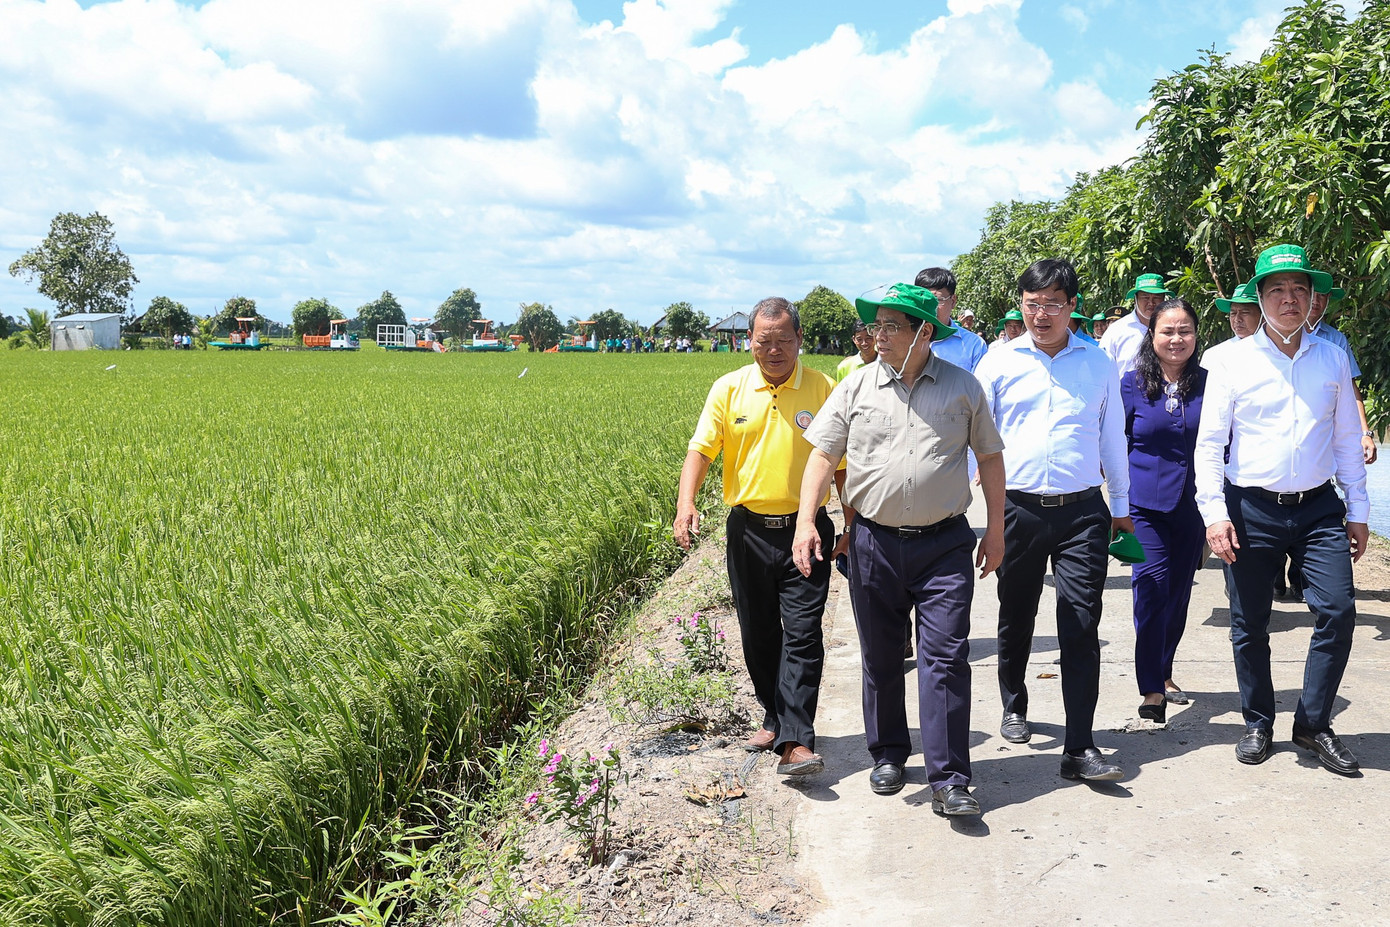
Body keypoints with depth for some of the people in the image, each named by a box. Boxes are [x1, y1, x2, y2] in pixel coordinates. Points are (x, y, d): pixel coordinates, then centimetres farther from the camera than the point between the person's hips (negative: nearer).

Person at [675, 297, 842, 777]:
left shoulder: (824, 390, 0)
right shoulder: (729, 388, 2)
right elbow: (701, 448, -3)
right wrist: (686, 502, -20)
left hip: (804, 531, -2)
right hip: (748, 530, 3)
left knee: (802, 635, -8)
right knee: (758, 634, 13)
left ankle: (795, 742, -9)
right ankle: (776, 718, 31)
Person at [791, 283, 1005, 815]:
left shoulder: (962, 387, 2)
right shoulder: (856, 387, 2)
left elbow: (990, 456, 11)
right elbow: (823, 455, 3)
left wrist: (996, 529, 9)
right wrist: (805, 521, -9)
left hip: (944, 545, -1)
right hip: (874, 542, 2)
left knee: (946, 659, -6)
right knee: (880, 658, 12)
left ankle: (948, 781, 0)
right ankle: (888, 755, 30)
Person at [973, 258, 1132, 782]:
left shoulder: (1098, 364, 7)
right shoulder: (1000, 363, 4)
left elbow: (1113, 437, 14)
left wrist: (1121, 504, 17)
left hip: (1083, 510, 0)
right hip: (1018, 508, 1)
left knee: (1081, 625, -5)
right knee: (1016, 617, 13)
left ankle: (1080, 748, -2)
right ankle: (1014, 707, 36)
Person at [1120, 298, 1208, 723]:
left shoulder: (1208, 383, 1)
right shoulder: (1132, 383, -4)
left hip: (1192, 504, 3)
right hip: (1146, 503, -3)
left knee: (1179, 591, 12)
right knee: (1153, 588, -9)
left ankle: (1163, 674, 30)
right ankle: (1151, 690, -2)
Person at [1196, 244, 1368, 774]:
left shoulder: (1332, 358, 7)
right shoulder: (1234, 361, -1)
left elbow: (1348, 437, 12)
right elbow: (1210, 441, -2)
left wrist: (1358, 510, 9)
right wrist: (1214, 511, -10)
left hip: (1319, 510, 2)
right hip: (1250, 510, -2)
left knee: (1338, 611, -7)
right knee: (1249, 625, 6)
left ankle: (1314, 724, 11)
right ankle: (1258, 724, 24)